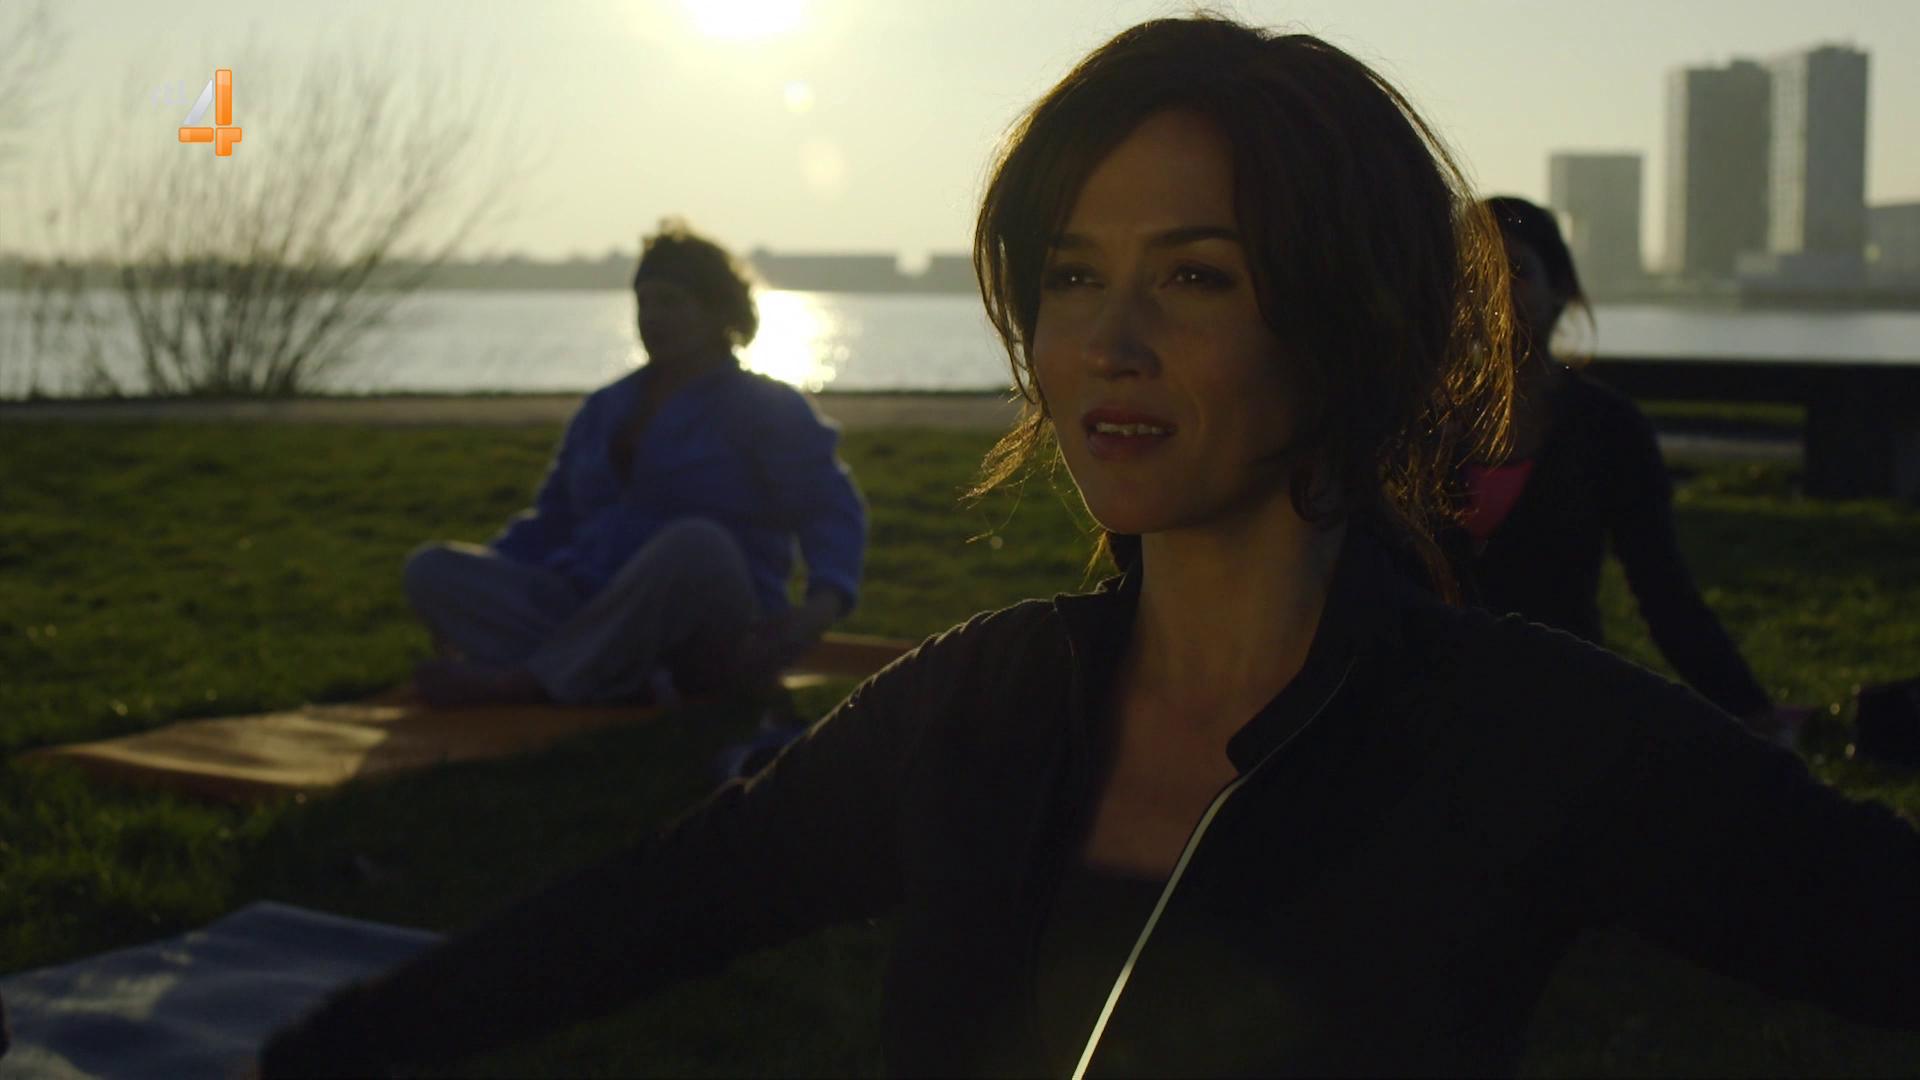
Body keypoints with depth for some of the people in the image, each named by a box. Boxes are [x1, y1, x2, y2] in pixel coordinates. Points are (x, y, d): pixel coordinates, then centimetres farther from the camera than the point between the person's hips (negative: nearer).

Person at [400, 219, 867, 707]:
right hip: (587, 610, 6)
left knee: (696, 544, -39)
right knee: (431, 567, -16)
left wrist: (823, 604, -24)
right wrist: (472, 602, 9)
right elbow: (553, 517, 25)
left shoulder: (767, 409, 8)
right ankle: (635, 684, -37)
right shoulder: (607, 408, 24)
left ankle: (517, 683, -32)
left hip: (700, 644, -5)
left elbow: (833, 511, -3)